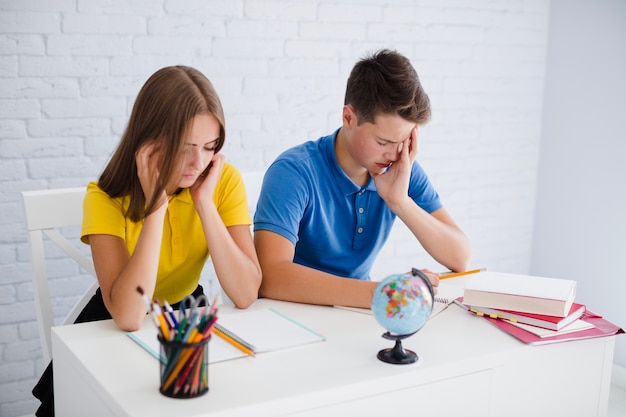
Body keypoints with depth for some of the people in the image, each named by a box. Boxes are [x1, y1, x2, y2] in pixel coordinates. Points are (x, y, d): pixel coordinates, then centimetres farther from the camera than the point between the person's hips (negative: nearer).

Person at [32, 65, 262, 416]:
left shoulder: (225, 181, -15)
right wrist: (156, 206, -33)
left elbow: (246, 295, -22)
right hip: (114, 333, -2)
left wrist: (204, 201, -27)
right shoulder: (106, 199, -21)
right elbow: (129, 317, -33)